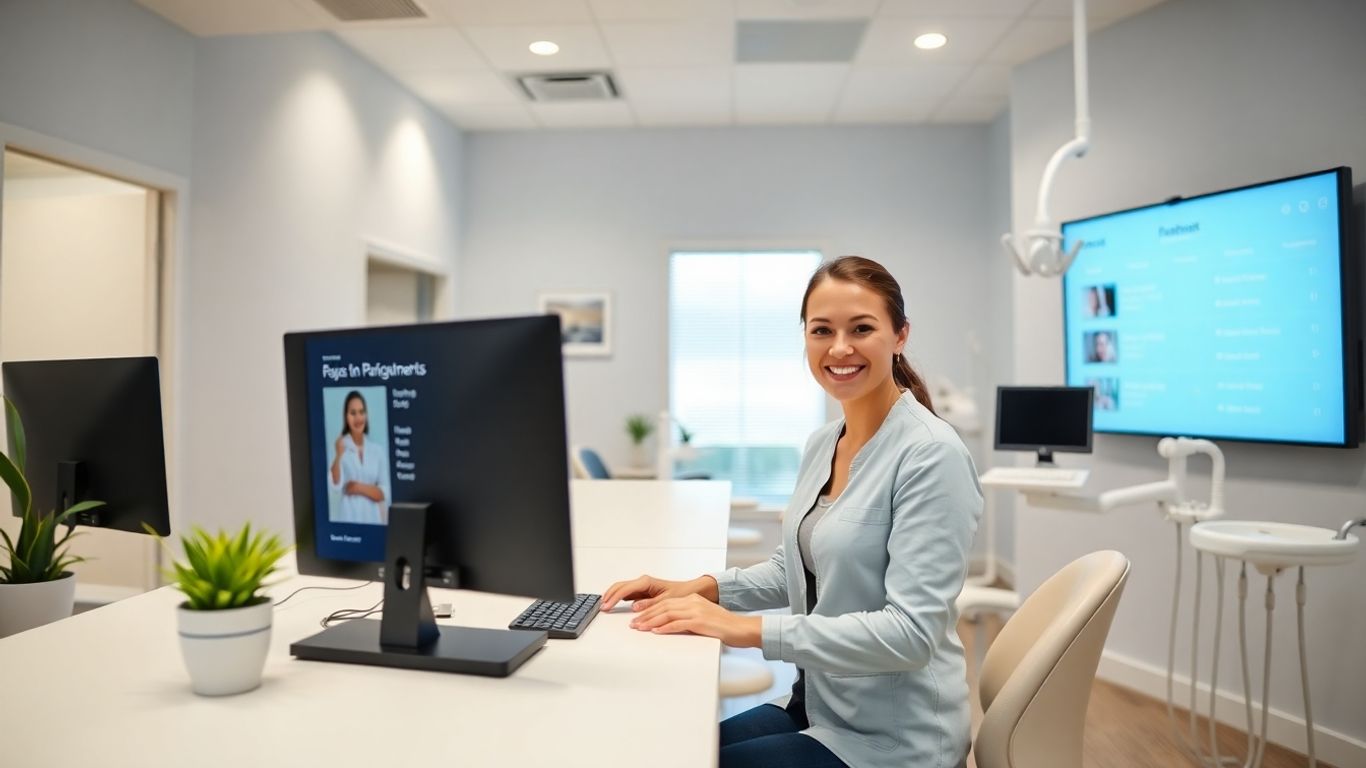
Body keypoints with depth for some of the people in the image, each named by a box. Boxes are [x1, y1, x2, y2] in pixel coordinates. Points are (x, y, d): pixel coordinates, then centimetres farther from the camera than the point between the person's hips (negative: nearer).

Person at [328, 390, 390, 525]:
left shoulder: (379, 450, 5)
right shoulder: (339, 446, -1)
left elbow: (384, 493, 4)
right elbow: (335, 485, -14)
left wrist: (360, 488, -9)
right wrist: (338, 456, -26)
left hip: (372, 518, 2)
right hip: (346, 517, -2)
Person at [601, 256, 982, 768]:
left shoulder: (932, 455, -22)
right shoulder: (822, 443, 3)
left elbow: (912, 631, -26)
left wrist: (752, 630, -29)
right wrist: (703, 588, -3)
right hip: (818, 704, 7)